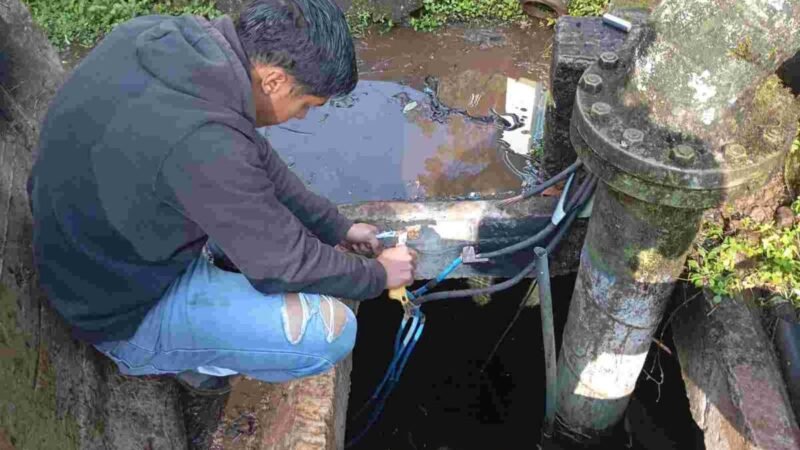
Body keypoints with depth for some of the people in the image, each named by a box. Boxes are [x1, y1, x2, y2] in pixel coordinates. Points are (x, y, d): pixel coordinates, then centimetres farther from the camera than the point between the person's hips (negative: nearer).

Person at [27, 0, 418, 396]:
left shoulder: (157, 35, -13)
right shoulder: (201, 146, -37)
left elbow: (253, 156, 1)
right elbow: (288, 267, -22)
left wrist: (335, 226, 6)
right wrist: (377, 274, -4)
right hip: (123, 310, -8)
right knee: (331, 332, -16)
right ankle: (160, 354, 5)